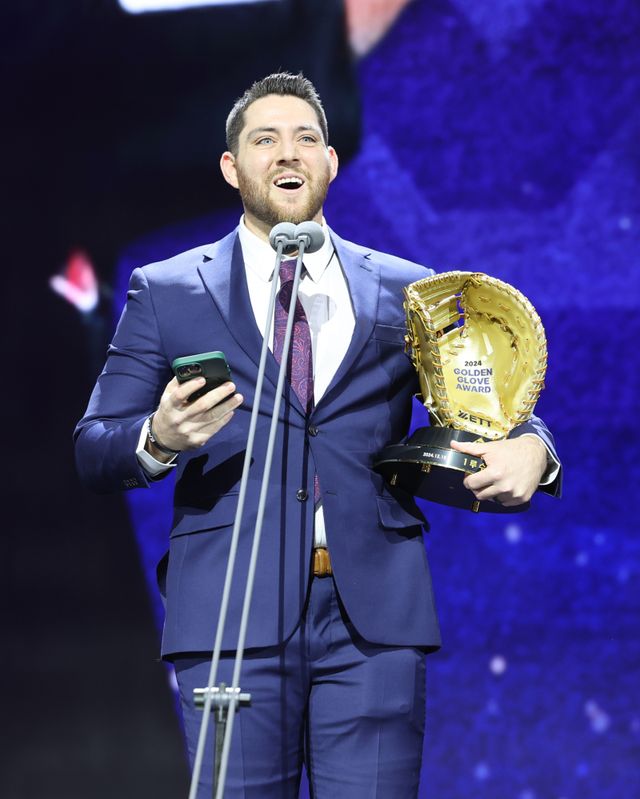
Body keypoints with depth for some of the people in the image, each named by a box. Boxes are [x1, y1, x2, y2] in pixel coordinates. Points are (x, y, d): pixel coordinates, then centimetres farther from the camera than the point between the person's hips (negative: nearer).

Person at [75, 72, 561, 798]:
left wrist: (528, 447, -6)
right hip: (233, 619, -1)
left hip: (375, 620, 1)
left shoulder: (406, 293, 15)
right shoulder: (166, 292, 11)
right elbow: (94, 451, 8)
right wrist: (158, 439, -15)